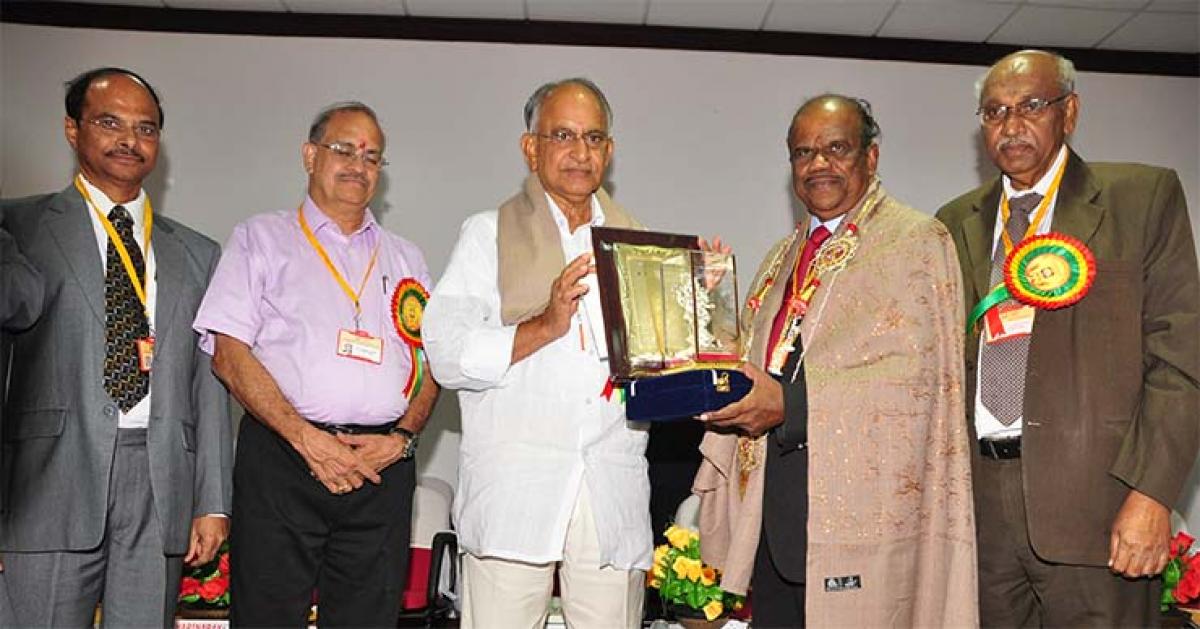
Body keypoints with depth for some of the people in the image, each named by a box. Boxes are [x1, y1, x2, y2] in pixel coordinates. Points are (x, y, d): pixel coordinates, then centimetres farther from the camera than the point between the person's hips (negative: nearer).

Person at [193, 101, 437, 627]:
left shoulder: (405, 258, 19)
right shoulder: (261, 239, 9)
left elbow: (432, 364, 14)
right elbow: (228, 353, -2)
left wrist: (402, 439, -4)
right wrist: (308, 439, -11)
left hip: (382, 463, 3)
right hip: (280, 456, -2)